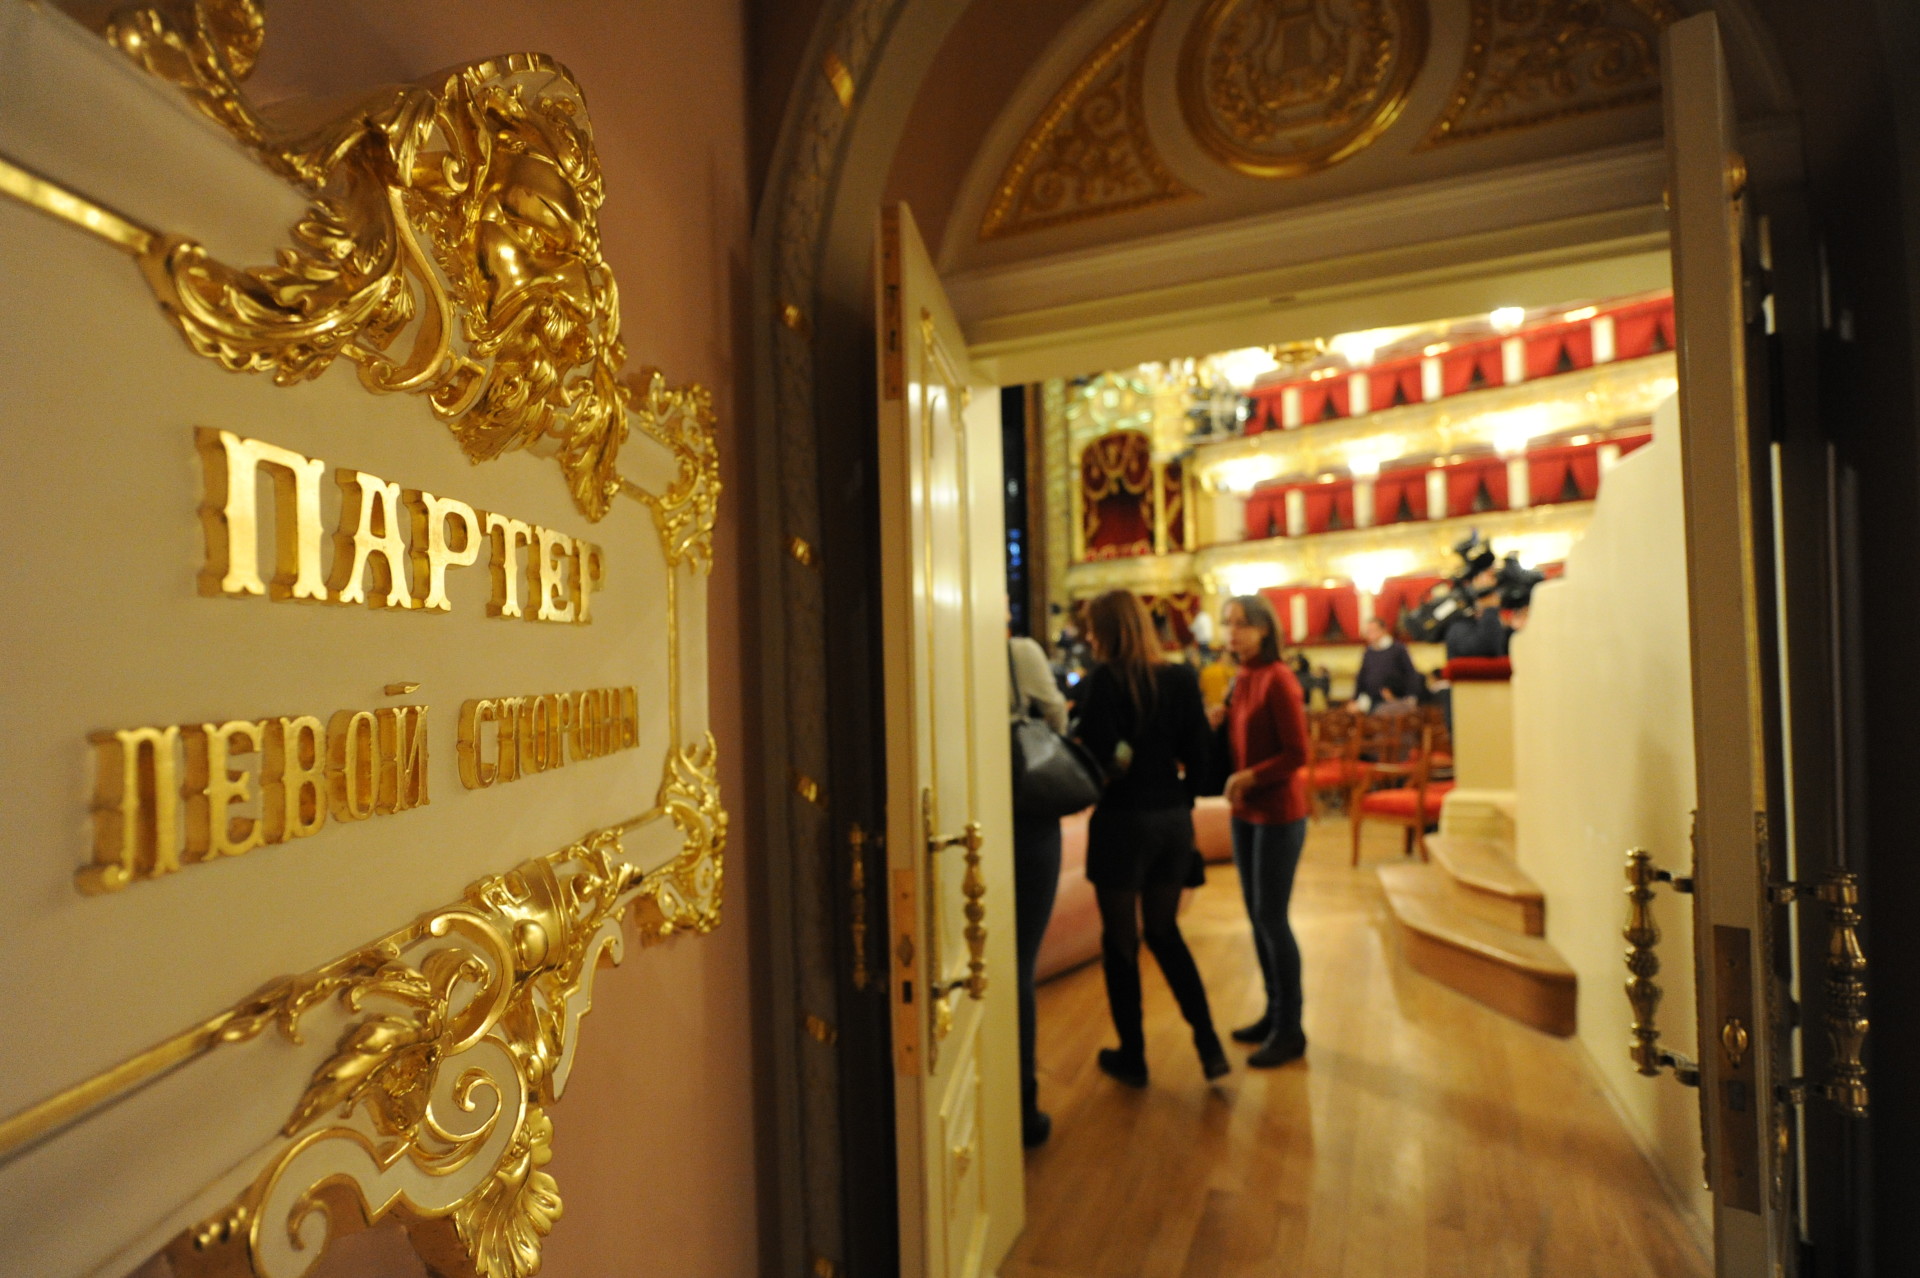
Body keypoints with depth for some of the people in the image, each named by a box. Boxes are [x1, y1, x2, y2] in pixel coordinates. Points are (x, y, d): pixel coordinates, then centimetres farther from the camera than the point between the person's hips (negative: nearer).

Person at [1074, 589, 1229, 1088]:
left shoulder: (1104, 680, -14)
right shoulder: (1181, 678, 0)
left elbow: (1096, 757, -19)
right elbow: (1200, 754, 0)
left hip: (1122, 819, -5)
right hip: (1173, 817, 5)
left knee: (1120, 939, 13)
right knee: (1164, 932, 24)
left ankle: (1132, 1055, 26)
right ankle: (1208, 1041, 22)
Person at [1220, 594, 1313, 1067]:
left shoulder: (1278, 679, -15)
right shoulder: (1241, 679, 8)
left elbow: (1298, 754, -16)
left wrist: (1250, 776, -23)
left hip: (1278, 814, -7)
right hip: (1245, 813, 7)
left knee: (1272, 919, 0)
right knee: (1257, 917, 14)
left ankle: (1291, 1031, 15)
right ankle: (1274, 1013, 29)